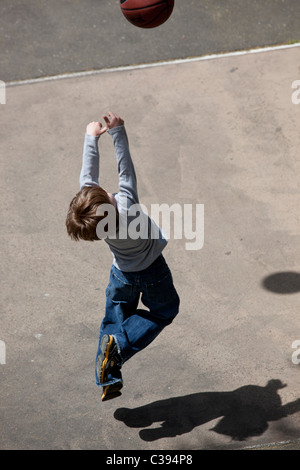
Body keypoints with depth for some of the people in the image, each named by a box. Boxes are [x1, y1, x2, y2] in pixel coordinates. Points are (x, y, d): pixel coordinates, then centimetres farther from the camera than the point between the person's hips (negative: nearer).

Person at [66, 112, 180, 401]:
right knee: (164, 312, 18)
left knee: (114, 318, 22)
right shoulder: (127, 206, -38)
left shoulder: (88, 212, -26)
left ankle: (108, 377, 13)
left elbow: (88, 174, -16)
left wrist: (91, 137, -8)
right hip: (152, 272, -4)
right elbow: (125, 169, -31)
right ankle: (119, 344, -2)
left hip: (122, 274, 4)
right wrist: (117, 132, -25)